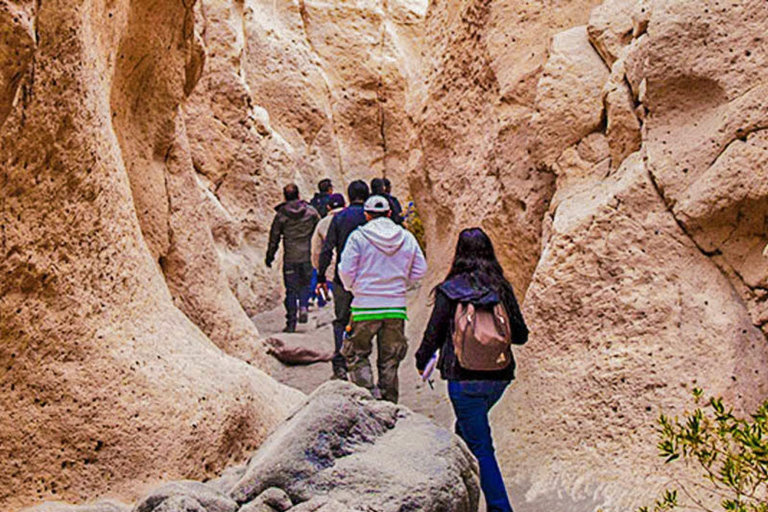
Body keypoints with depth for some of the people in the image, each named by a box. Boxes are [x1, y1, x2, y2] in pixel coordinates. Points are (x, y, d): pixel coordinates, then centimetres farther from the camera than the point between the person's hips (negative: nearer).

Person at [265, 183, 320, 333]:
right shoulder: (311, 211, 0)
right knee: (305, 284, 20)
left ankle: (291, 322, 6)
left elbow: (274, 238, 3)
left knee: (291, 289, 6)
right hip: (307, 255, 1)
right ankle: (303, 306, -5)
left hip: (290, 258, -1)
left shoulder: (281, 215, -2)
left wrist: (270, 257, 15)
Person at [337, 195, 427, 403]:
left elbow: (346, 271, -8)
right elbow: (420, 270, 7)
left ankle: (368, 392, -6)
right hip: (396, 307, 3)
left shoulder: (358, 237, -7)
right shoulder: (407, 238, 3)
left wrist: (352, 287, 13)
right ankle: (389, 403, 18)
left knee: (356, 354, 12)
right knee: (390, 359, 14)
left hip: (365, 306, -3)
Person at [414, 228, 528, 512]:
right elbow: (520, 335, 5)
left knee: (480, 446, 1)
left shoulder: (450, 290, -9)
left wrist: (422, 360, 15)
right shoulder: (502, 288, 0)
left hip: (464, 378, -5)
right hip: (499, 376, 5)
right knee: (466, 429, 26)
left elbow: (434, 334, -4)